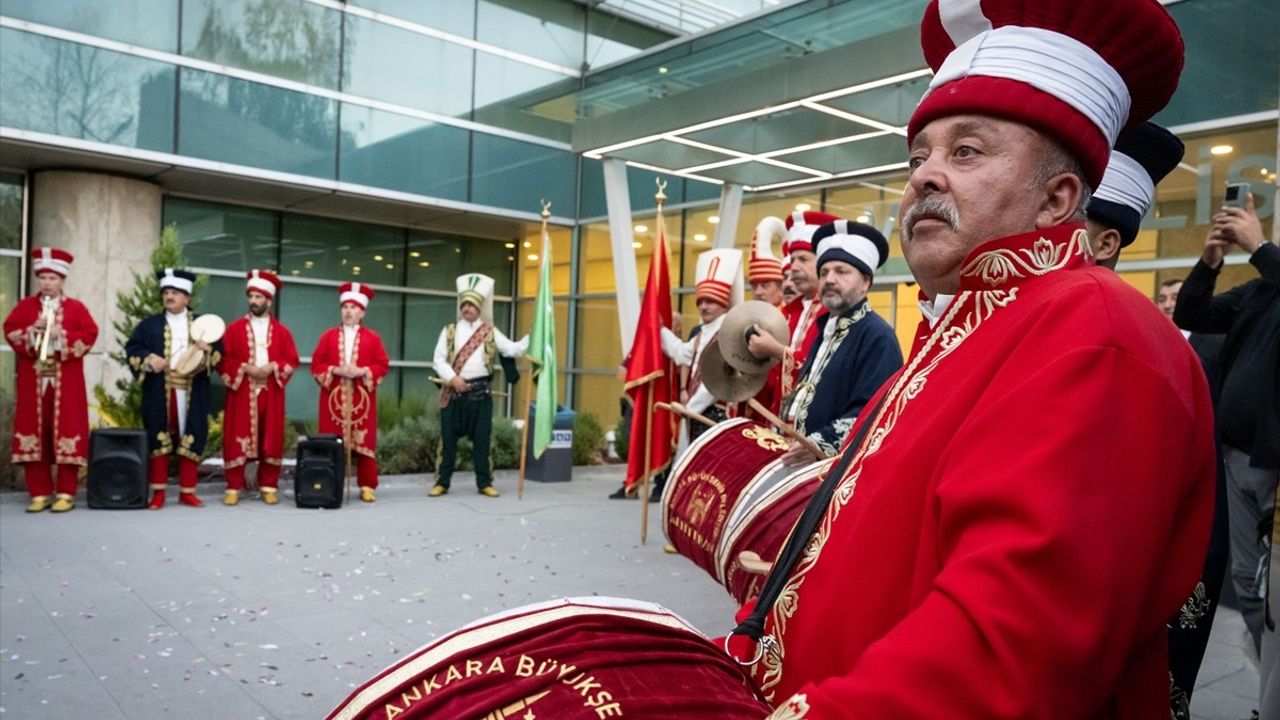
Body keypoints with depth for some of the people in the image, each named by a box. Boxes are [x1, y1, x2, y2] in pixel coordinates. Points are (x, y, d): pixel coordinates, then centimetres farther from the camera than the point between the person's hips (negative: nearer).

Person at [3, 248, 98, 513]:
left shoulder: (76, 307, 5)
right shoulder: (24, 306, 11)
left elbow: (90, 333, -4)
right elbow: (9, 330, 3)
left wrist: (61, 335, -15)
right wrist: (31, 332, -14)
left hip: (66, 381, -2)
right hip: (33, 381, 2)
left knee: (67, 432, -4)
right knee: (33, 433, 2)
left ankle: (66, 493, 2)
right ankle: (40, 493, 9)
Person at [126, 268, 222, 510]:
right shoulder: (150, 324, 11)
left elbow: (219, 353, 8)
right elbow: (132, 349, 5)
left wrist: (208, 350, -13)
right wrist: (148, 359, -13)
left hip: (192, 394, 0)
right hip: (159, 394, 0)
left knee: (191, 441, 0)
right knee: (158, 441, 0)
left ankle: (187, 491, 10)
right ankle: (158, 493, 7)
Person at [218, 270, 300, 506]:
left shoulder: (282, 331, 8)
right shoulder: (235, 328, 5)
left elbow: (292, 361, 4)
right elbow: (224, 359, 1)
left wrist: (272, 367, -13)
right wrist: (245, 368, -14)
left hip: (271, 393, 1)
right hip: (241, 392, -1)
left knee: (271, 440, 2)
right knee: (237, 439, -2)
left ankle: (269, 486, 10)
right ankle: (234, 487, 4)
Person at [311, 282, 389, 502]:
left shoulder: (373, 338, 6)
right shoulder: (328, 336, 9)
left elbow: (383, 365, 2)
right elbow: (316, 364, 5)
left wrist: (362, 371, -13)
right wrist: (335, 370, -12)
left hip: (362, 398, -1)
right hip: (334, 397, 1)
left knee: (364, 442, 0)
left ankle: (367, 486, 6)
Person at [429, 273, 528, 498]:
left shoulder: (490, 332, 6)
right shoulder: (449, 331, 6)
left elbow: (512, 349, -3)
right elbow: (438, 359, 1)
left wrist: (532, 337, -18)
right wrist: (452, 378, -14)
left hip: (481, 392, 0)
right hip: (453, 392, 0)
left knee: (482, 439, 4)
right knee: (448, 439, 3)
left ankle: (484, 483, 12)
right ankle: (442, 482, 12)